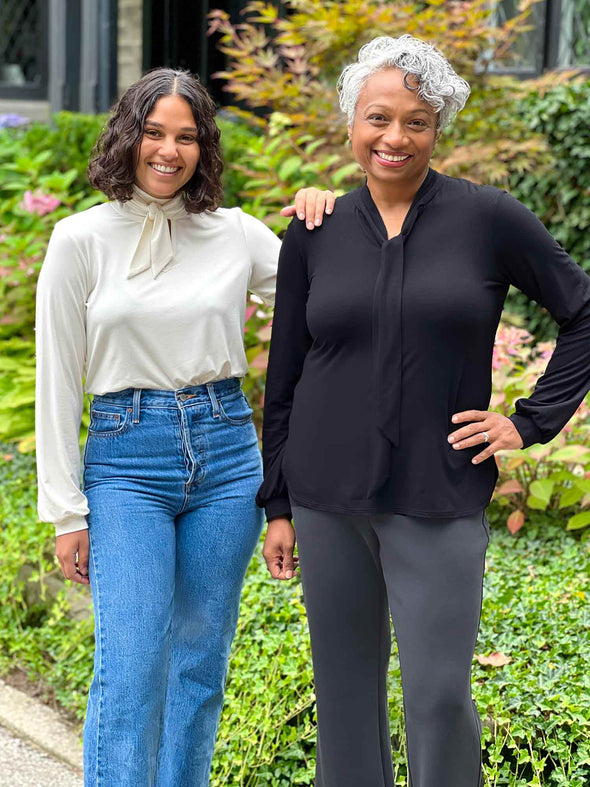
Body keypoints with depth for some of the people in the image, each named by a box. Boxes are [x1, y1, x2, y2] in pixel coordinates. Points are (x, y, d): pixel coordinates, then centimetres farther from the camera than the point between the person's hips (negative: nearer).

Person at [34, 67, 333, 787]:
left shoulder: (237, 235, 4)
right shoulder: (81, 240, -2)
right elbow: (58, 381, 0)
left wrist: (326, 228, -7)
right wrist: (66, 511, -2)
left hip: (225, 455, 3)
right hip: (127, 460, -3)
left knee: (200, 661, 10)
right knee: (131, 667, -11)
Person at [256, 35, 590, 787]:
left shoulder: (488, 219, -3)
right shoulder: (314, 234, 5)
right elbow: (284, 378, 10)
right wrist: (278, 505, 9)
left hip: (440, 500, -3)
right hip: (329, 498, 3)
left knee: (439, 694, -5)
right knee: (345, 692, 10)